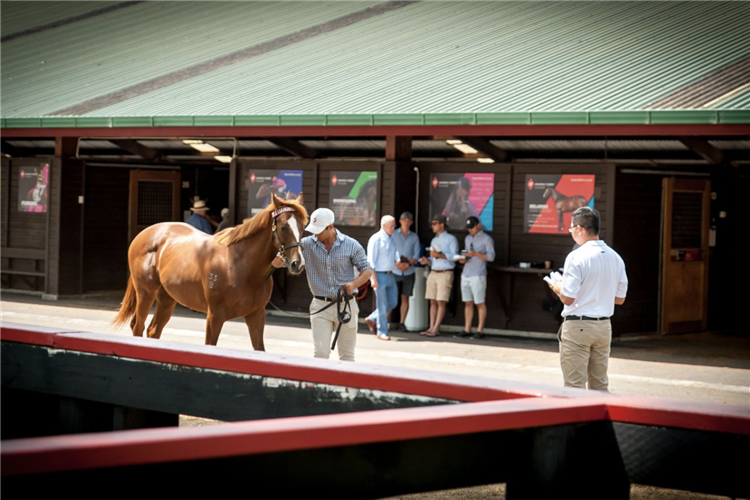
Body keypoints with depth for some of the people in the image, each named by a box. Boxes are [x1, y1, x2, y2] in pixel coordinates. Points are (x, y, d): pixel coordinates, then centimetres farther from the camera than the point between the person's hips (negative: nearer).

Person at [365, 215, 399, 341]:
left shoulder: (391, 239, 13)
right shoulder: (376, 239, -10)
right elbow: (371, 261, -13)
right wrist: (374, 279, -18)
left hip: (390, 275, 8)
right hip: (380, 275, -8)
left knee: (393, 302, 9)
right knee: (382, 305, -2)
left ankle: (372, 319, 25)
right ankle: (382, 332, 7)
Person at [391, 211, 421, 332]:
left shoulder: (414, 237, 8)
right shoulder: (393, 235, 4)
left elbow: (416, 255, 4)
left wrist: (409, 264, -15)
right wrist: (396, 264, -16)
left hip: (409, 272, 2)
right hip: (394, 271, -2)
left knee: (405, 298, 3)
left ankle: (402, 323, 8)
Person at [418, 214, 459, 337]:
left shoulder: (451, 239, -2)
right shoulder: (434, 240, 20)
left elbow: (454, 256, -14)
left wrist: (439, 255, -21)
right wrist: (427, 261, 4)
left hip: (445, 274, -7)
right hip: (433, 273, 7)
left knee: (441, 302, -7)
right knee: (432, 302, 3)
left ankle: (436, 329, -8)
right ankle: (431, 327, 4)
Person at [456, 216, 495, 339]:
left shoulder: (486, 239, -2)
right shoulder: (468, 238, 19)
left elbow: (491, 256, -8)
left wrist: (476, 254, -18)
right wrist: (463, 259, 3)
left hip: (478, 276, -6)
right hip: (466, 274, 6)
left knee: (480, 303, -3)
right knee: (468, 303, 6)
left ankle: (480, 330, -1)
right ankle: (467, 329, 8)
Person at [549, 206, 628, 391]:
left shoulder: (576, 257, -14)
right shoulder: (615, 258, 6)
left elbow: (568, 298, -16)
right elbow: (620, 298, 11)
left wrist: (558, 287, 4)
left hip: (577, 326, -6)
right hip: (604, 326, 6)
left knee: (575, 386, -2)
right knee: (600, 385, 12)